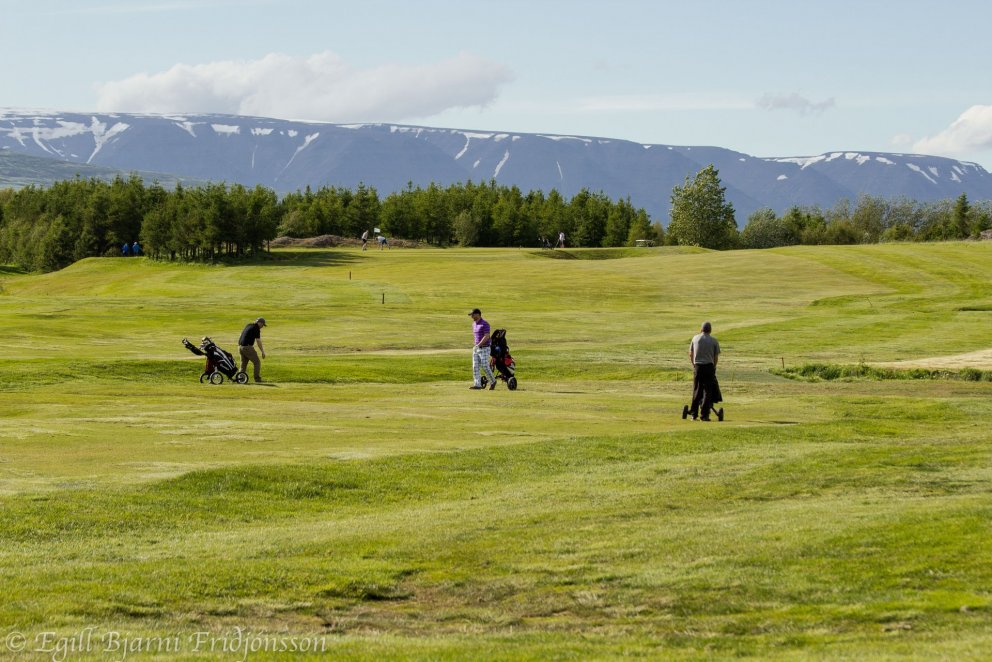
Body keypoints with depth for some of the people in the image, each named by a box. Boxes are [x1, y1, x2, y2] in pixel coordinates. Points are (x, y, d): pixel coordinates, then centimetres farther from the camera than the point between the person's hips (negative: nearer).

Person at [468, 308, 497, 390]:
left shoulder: (484, 324, -14)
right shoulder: (474, 324, 13)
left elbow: (486, 336, -20)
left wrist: (478, 345, -22)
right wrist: (475, 345, 17)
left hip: (484, 348, -8)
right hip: (476, 349, 8)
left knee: (485, 366, -6)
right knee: (475, 367, 1)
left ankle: (493, 381, 12)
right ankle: (477, 384, 2)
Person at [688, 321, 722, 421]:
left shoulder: (695, 338, 5)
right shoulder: (714, 341, 0)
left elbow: (690, 354, 10)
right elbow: (716, 357, 2)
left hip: (697, 367, 2)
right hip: (709, 366, -2)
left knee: (696, 390, 10)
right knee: (708, 391, 3)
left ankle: (693, 414, 11)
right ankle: (704, 415, -1)